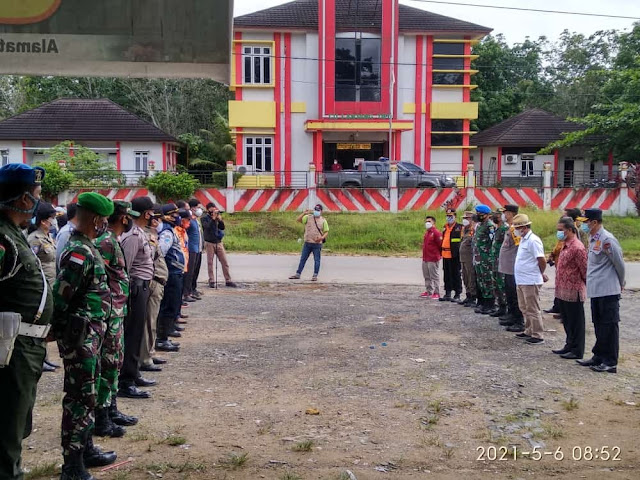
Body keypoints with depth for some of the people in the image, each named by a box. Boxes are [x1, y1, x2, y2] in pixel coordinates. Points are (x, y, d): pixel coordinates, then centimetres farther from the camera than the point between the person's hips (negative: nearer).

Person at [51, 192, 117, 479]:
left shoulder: (85, 247, 12)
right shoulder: (80, 252, -20)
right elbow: (60, 295, -23)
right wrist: (57, 328, -12)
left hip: (90, 333, 10)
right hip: (80, 335, -10)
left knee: (85, 394, 19)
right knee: (80, 398, -4)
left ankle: (86, 450, 33)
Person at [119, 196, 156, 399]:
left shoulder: (138, 233, 14)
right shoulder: (134, 236, -18)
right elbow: (124, 267, -23)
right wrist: (126, 294, -23)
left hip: (142, 286, 11)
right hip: (136, 287, -11)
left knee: (135, 334, 18)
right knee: (132, 335, -7)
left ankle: (133, 375, 29)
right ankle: (125, 383, -3)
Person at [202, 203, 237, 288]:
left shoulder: (218, 217, 10)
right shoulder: (205, 218, 0)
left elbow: (222, 227, 0)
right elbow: (207, 226, -19)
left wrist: (220, 219, -13)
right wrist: (213, 218, -21)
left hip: (219, 243, 3)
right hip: (209, 243, -3)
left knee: (225, 262, 1)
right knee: (210, 262, 0)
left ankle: (228, 280, 6)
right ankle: (212, 281, 6)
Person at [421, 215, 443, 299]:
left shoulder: (436, 232, -12)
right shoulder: (426, 232, 17)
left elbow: (441, 244, -13)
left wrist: (439, 254, -3)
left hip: (433, 259, -9)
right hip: (425, 259, 9)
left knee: (434, 276, -5)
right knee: (427, 277, 14)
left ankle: (436, 293, -1)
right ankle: (428, 291, 23)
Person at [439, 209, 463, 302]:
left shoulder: (459, 227, -6)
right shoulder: (445, 228, 16)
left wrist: (460, 253, -14)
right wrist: (442, 252, 18)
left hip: (454, 256, -7)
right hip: (445, 255, 7)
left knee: (456, 275, -1)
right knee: (447, 275, 12)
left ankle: (457, 295, 5)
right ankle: (447, 294, 20)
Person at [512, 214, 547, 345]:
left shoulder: (533, 240, -17)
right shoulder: (523, 239, 13)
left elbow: (542, 260, -19)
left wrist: (540, 274, -2)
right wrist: (541, 274, 18)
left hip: (530, 281, -10)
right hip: (521, 280, 10)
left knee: (533, 309, -3)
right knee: (524, 308, 18)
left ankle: (538, 335, 4)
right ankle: (529, 331, 30)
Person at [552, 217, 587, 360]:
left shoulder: (577, 247, -18)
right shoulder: (565, 245, 13)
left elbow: (585, 270, -15)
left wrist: (586, 286, -5)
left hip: (573, 292, -9)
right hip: (563, 291, 9)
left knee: (575, 323, 1)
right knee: (567, 322, 18)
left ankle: (577, 351, 10)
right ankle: (569, 346, 30)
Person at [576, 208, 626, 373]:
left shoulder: (607, 240, -17)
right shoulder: (592, 238, 11)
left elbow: (619, 264, -11)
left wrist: (620, 284, 2)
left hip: (608, 291, -9)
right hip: (595, 290, 9)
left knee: (609, 326, -1)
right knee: (599, 326, 17)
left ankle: (610, 362, 5)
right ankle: (599, 357, 28)